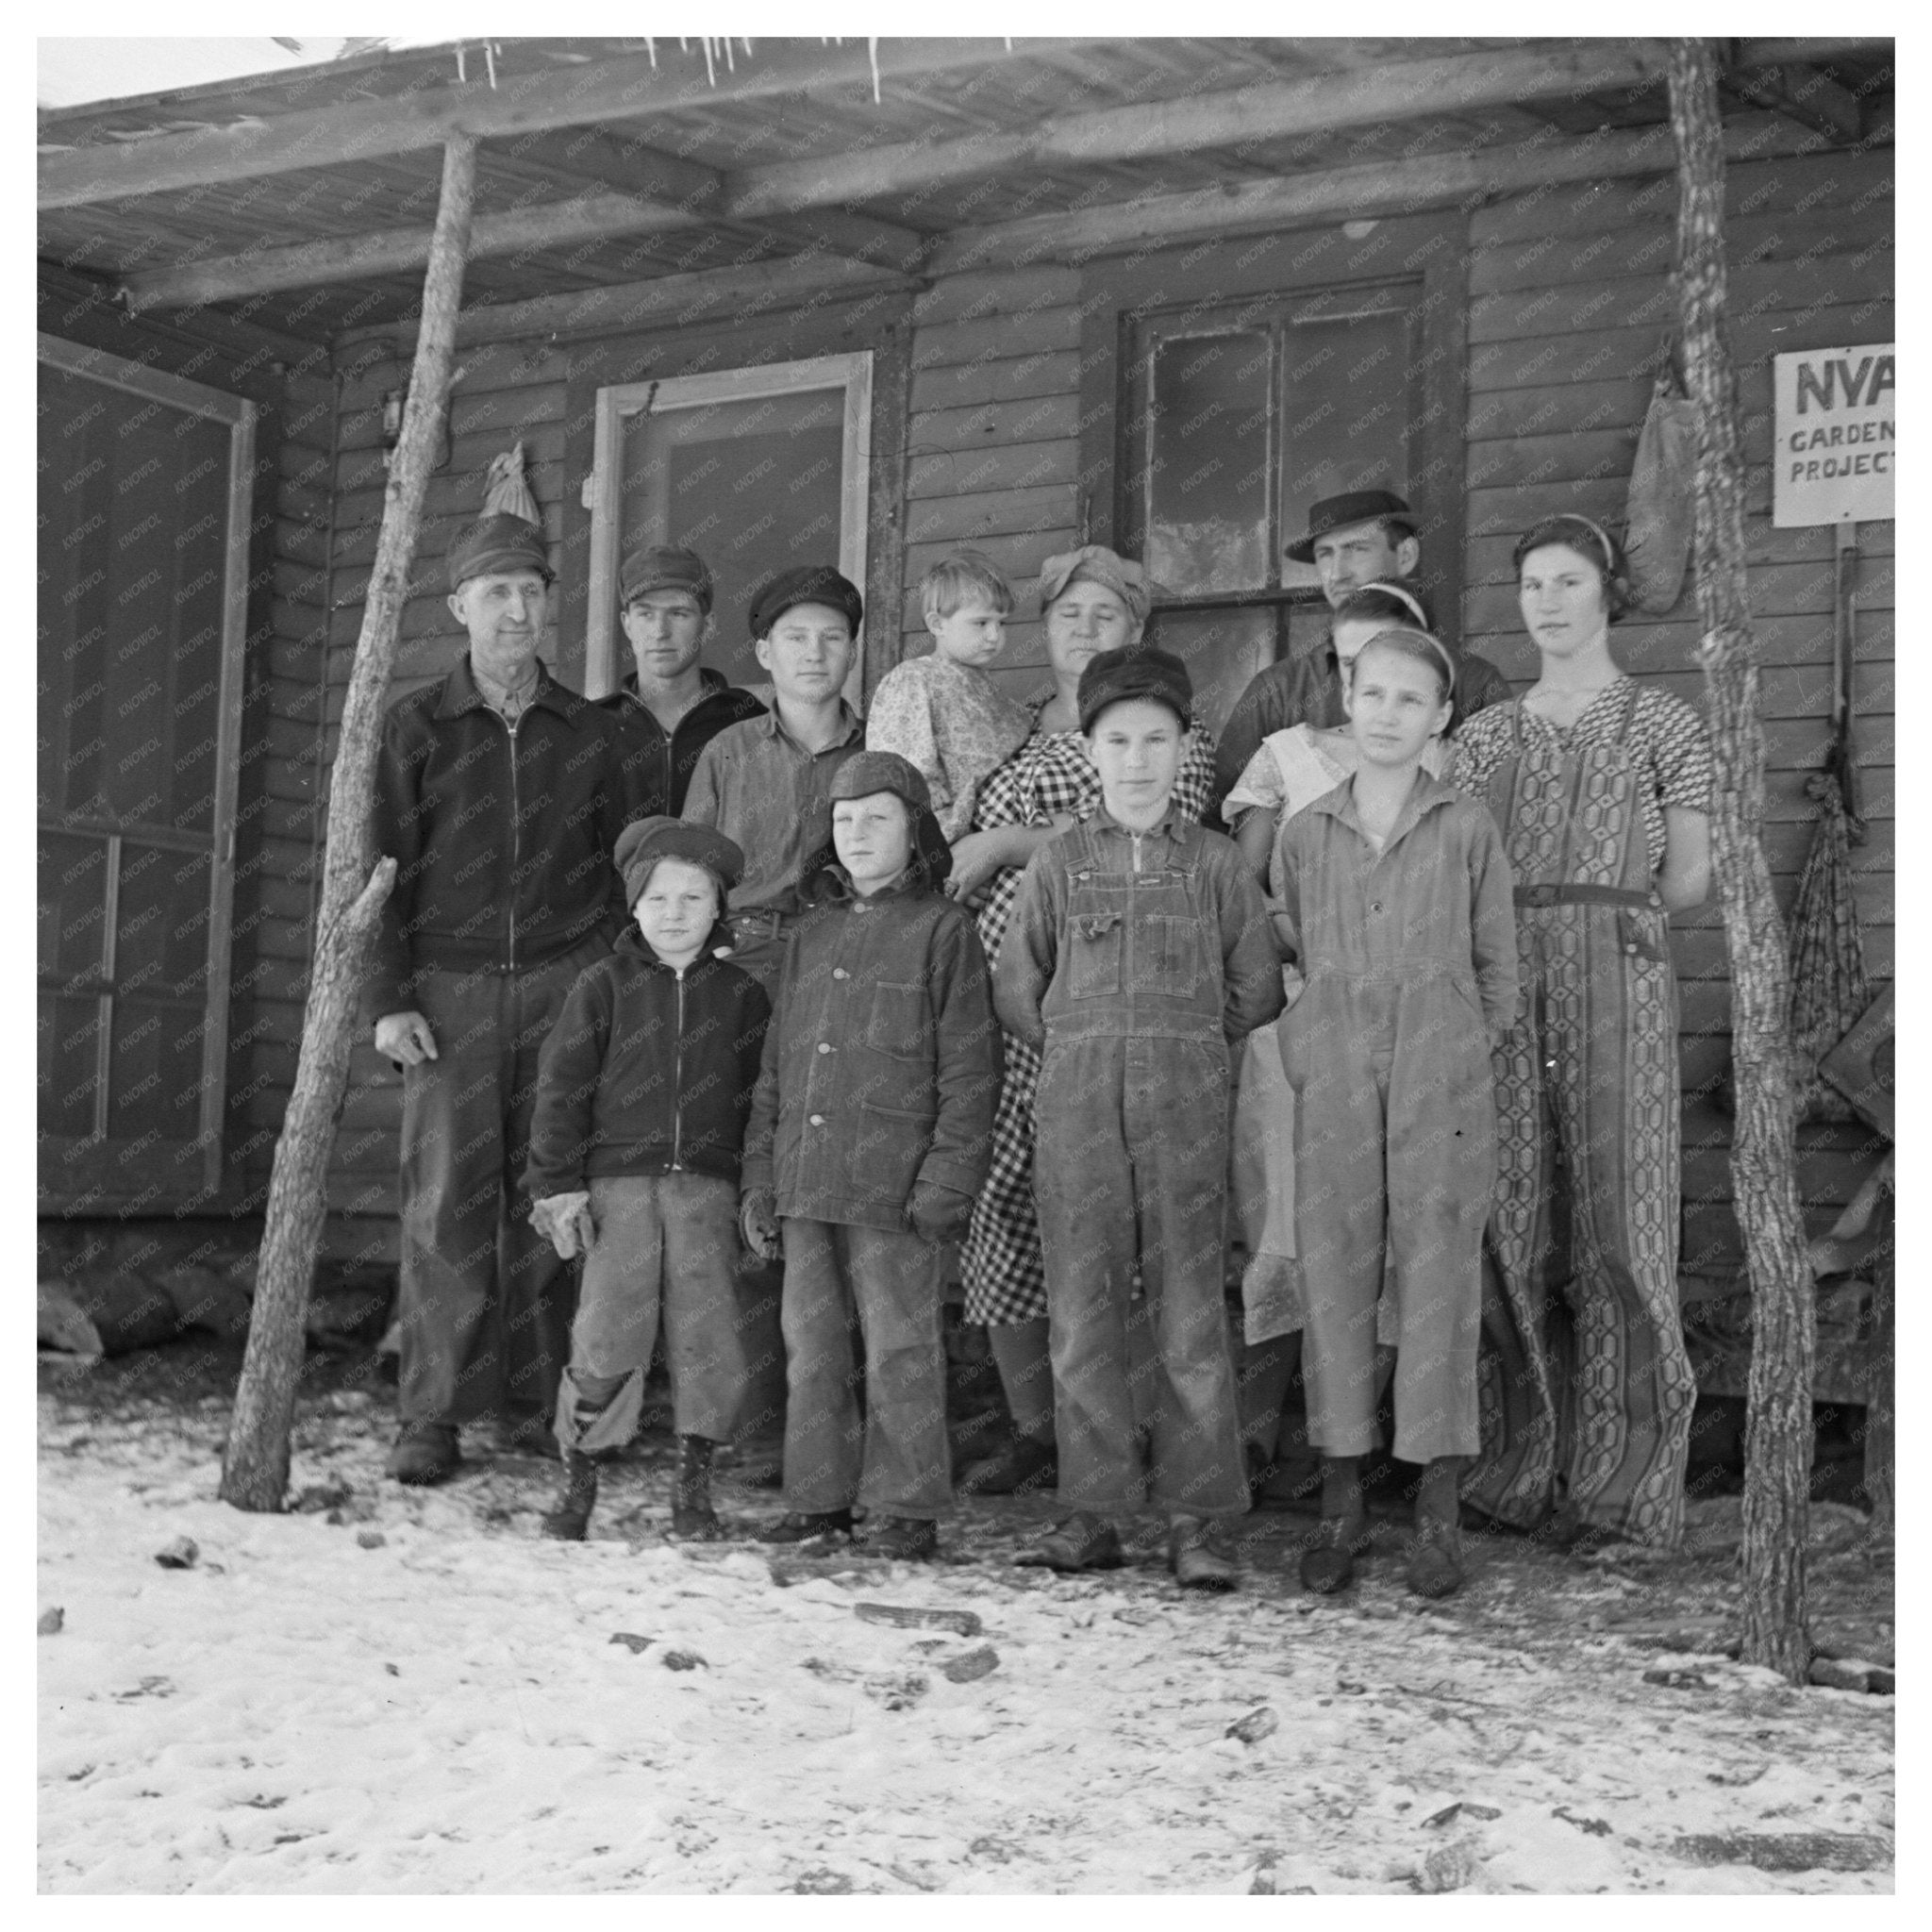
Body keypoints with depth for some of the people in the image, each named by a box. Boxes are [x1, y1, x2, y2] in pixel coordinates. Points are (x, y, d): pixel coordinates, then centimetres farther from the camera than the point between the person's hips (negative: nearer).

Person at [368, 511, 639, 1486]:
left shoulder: (587, 731, 11)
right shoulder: (416, 726, 6)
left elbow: (619, 866, 14)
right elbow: (384, 866, 3)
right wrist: (389, 998, -4)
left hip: (564, 983, 1)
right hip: (451, 989, -1)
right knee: (447, 1202, -5)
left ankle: (539, 1403, 8)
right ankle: (433, 1416, 0)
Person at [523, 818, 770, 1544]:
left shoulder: (741, 995, 8)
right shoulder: (605, 985, 4)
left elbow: (758, 1098, 11)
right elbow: (561, 1087, 3)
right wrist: (557, 1183, -3)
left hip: (706, 1185, 1)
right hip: (618, 1183, -1)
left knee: (709, 1335, -4)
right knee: (607, 1337, -6)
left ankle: (694, 1488, 11)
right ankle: (578, 1479, 10)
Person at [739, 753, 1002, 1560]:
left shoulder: (942, 930, -2)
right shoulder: (814, 933, 15)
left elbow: (969, 1069, -6)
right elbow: (775, 1064, 18)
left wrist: (946, 1181, -13)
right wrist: (760, 1177, 12)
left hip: (894, 1187, -6)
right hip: (806, 1183, 6)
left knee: (898, 1349, 1)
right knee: (811, 1345, 10)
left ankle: (905, 1508, 10)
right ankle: (820, 1496, 20)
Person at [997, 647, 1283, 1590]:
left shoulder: (1215, 861, 6)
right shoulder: (1058, 861, 8)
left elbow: (1257, 989, 9)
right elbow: (1014, 989, 11)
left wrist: (1184, 1049, 7)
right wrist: (1081, 1050, 6)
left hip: (1185, 1103, -1)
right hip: (1076, 1104, 1)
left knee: (1188, 1307, -2)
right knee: (1081, 1307, 2)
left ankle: (1196, 1518, 4)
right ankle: (1093, 1511, 10)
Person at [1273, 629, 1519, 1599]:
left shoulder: (1466, 830, 2)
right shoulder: (1304, 834, 7)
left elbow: (1496, 963, 8)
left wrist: (1462, 1055, 7)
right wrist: (1303, 1055, 7)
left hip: (1440, 1079, -2)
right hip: (1333, 1080, 2)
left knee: (1438, 1275, 0)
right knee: (1333, 1276, 3)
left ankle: (1436, 1509, 8)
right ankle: (1341, 1500, 13)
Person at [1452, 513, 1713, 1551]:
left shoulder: (1662, 723, 8)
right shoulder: (1486, 736, 17)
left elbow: (1687, 878, 6)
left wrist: (1598, 914, 7)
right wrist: (1549, 910, 2)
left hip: (1618, 976, -3)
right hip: (1498, 980, 3)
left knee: (1619, 1220, -6)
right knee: (1505, 1219, 0)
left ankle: (1622, 1483, 1)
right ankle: (1517, 1467, 8)